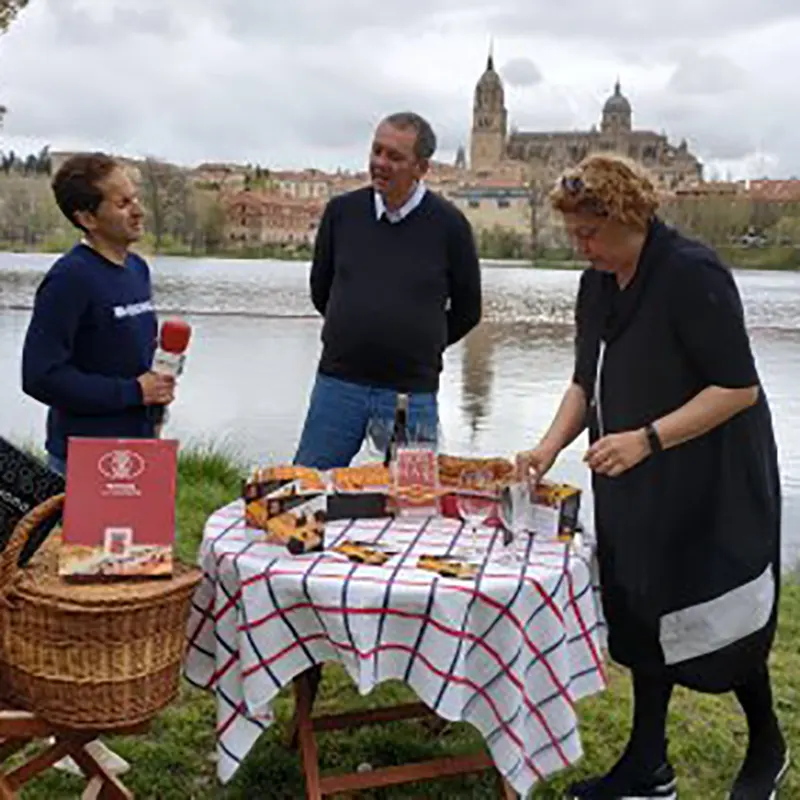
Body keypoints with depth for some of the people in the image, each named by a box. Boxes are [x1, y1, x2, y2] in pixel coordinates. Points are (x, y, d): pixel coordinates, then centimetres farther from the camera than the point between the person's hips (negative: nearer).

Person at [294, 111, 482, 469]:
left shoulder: (448, 224, -3)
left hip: (412, 393, -2)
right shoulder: (342, 211, 3)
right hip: (337, 384, 2)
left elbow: (467, 311, 7)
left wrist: (420, 348, 9)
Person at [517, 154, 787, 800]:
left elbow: (739, 387, -21)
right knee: (644, 613, 12)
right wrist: (550, 447, -2)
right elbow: (588, 382, 13)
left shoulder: (692, 274, -19)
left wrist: (647, 439, -27)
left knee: (718, 618, 5)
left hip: (712, 485, -7)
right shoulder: (598, 285, 6)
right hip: (636, 487, 8)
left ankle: (767, 748, 32)